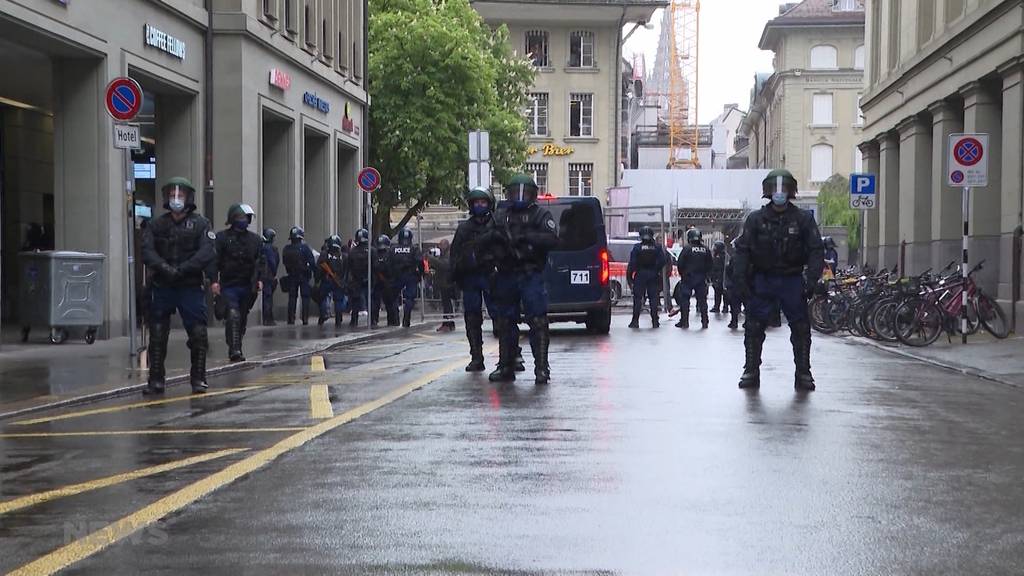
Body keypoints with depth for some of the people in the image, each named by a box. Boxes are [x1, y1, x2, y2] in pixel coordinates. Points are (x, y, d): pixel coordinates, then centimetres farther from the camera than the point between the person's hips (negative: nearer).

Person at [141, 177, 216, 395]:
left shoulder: (200, 224, 2)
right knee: (157, 335, 4)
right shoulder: (157, 225, 9)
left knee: (198, 334, -2)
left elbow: (207, 252, -11)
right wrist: (164, 267, -21)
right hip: (162, 287, 2)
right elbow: (147, 251, -3)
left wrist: (181, 269, -20)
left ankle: (198, 379, 10)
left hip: (190, 287, -2)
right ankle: (156, 381, 12)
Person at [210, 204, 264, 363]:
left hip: (248, 287, 4)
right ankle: (234, 350, -19)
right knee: (233, 316, -17)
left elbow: (260, 261, 14)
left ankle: (236, 349, 24)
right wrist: (214, 281, -15)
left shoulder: (255, 239, 12)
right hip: (228, 285, -4)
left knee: (242, 319, 11)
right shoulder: (222, 237, 0)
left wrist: (259, 279, 1)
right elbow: (214, 260, -5)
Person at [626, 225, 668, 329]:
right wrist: (657, 270, 10)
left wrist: (629, 276, -4)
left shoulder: (637, 247, -6)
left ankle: (635, 321, -2)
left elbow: (632, 263, -9)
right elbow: (664, 260, -4)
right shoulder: (657, 247, 1)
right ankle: (655, 321, 6)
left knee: (637, 298, 2)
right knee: (654, 298, 7)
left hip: (640, 275, -2)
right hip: (653, 276, 2)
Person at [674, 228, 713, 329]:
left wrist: (682, 274, 6)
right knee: (702, 300, 8)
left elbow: (680, 264, -9)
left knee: (684, 299, 3)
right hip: (701, 279, 4)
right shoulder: (706, 250, 2)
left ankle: (684, 321, 0)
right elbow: (709, 265, 8)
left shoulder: (687, 249, -11)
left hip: (688, 278, -4)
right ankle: (704, 322, 7)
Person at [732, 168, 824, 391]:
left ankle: (803, 373, 11)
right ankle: (751, 371, 12)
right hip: (762, 280, 0)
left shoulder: (803, 219, 1)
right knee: (753, 328, 1)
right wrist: (742, 281, -6)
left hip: (792, 281, 0)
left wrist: (811, 281, -11)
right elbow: (742, 250, 2)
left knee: (801, 329, 1)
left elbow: (816, 251, -1)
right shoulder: (756, 219, 2)